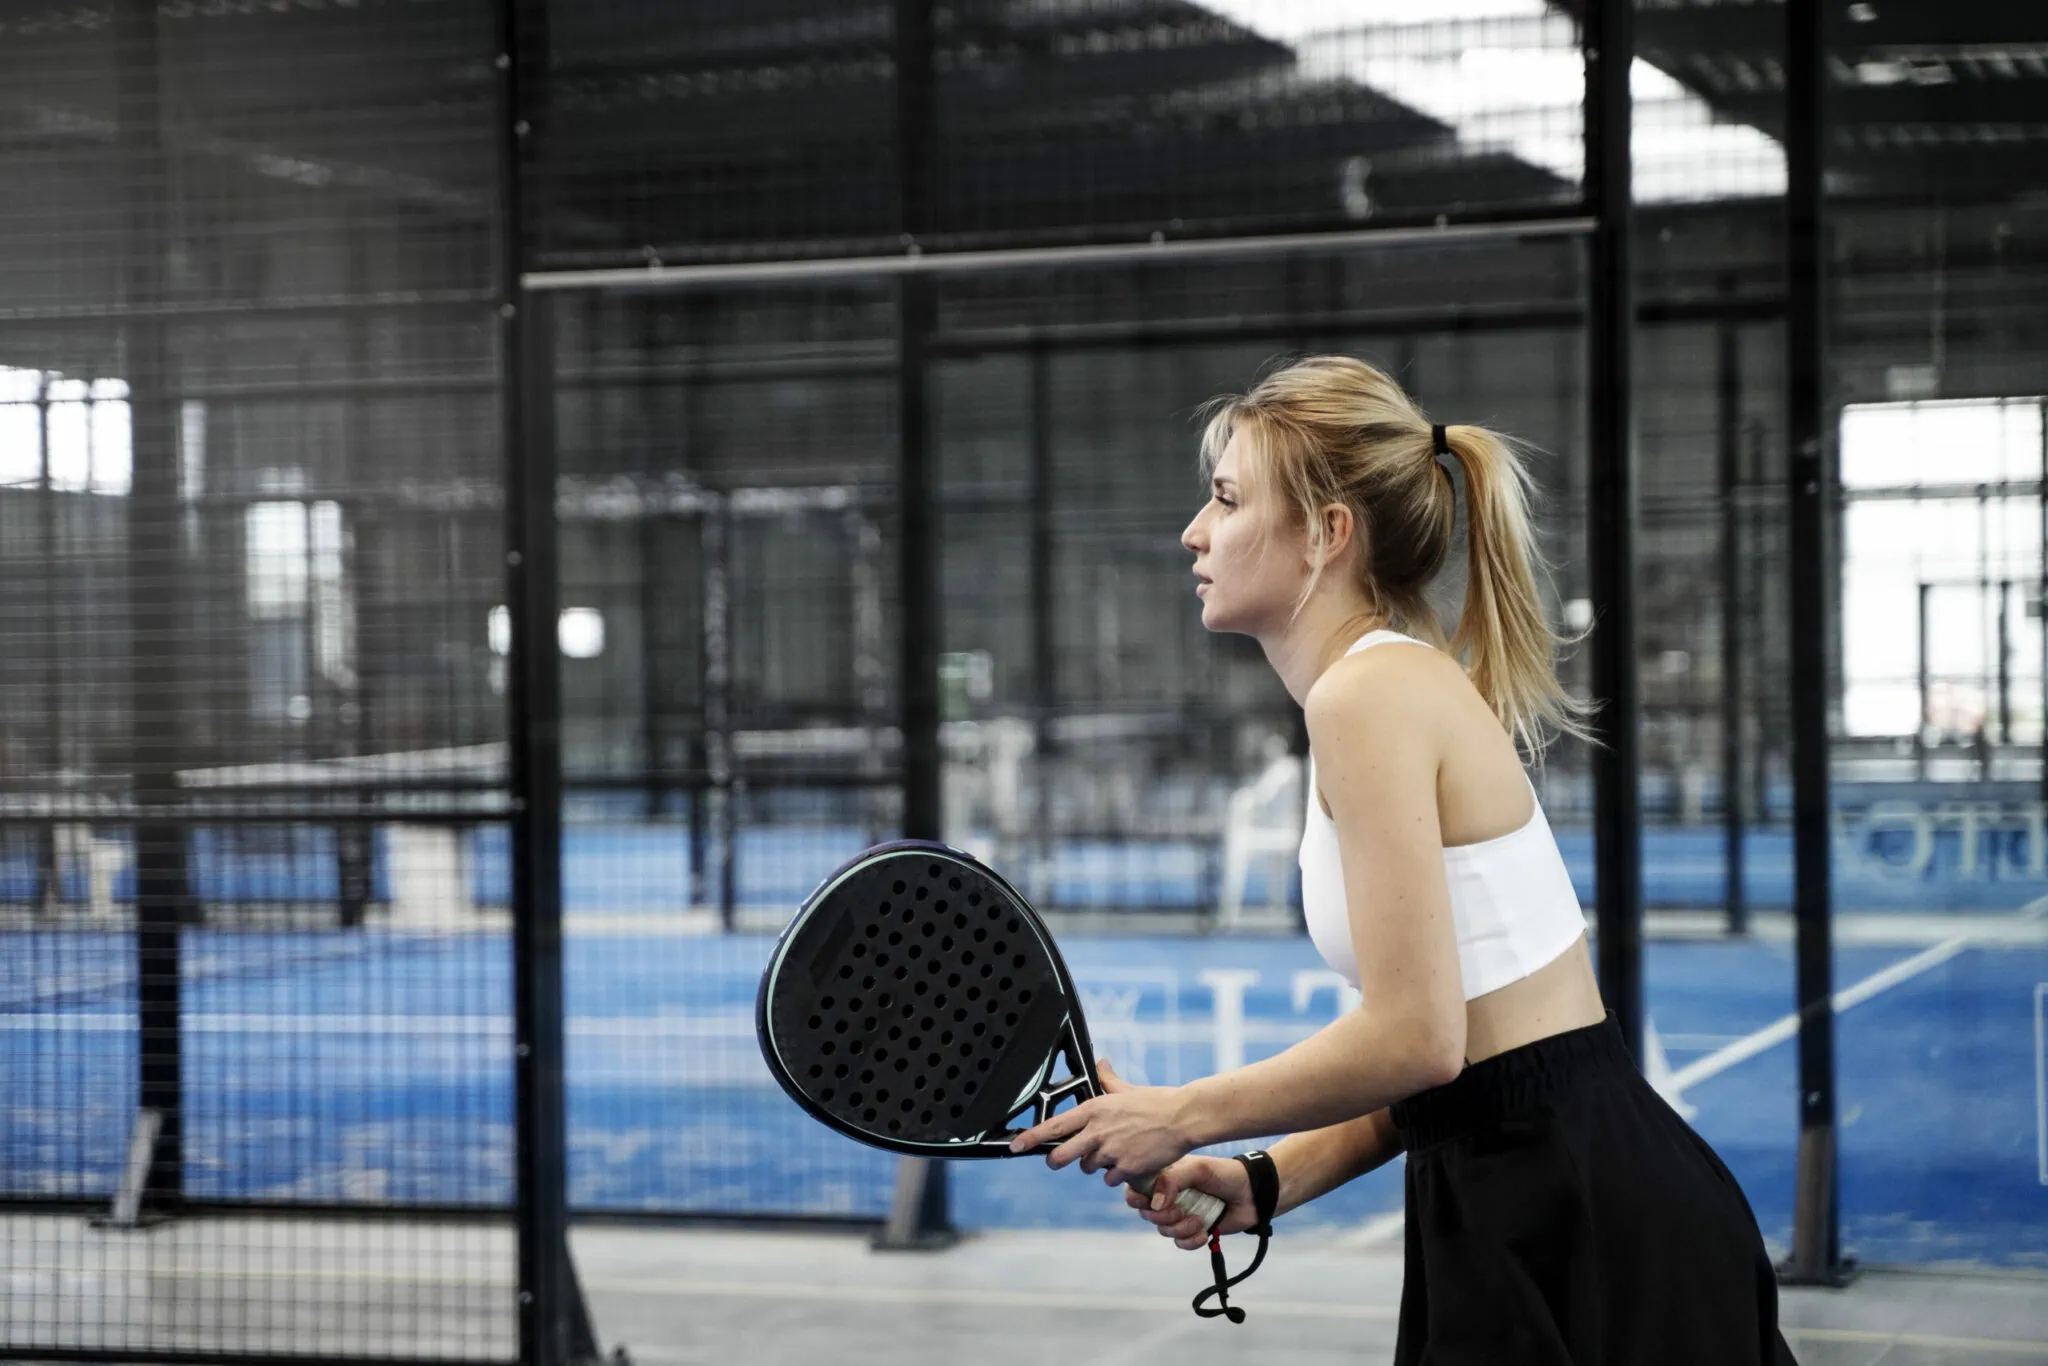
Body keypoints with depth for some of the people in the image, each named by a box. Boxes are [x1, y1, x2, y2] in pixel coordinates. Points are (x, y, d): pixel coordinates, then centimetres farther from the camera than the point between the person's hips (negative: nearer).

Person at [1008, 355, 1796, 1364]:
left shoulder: (1369, 694, -15)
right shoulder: (1409, 681, 14)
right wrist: (1265, 1181, 5)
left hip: (1577, 1233, -9)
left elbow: (1413, 1036, -21)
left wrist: (1183, 1117, -9)